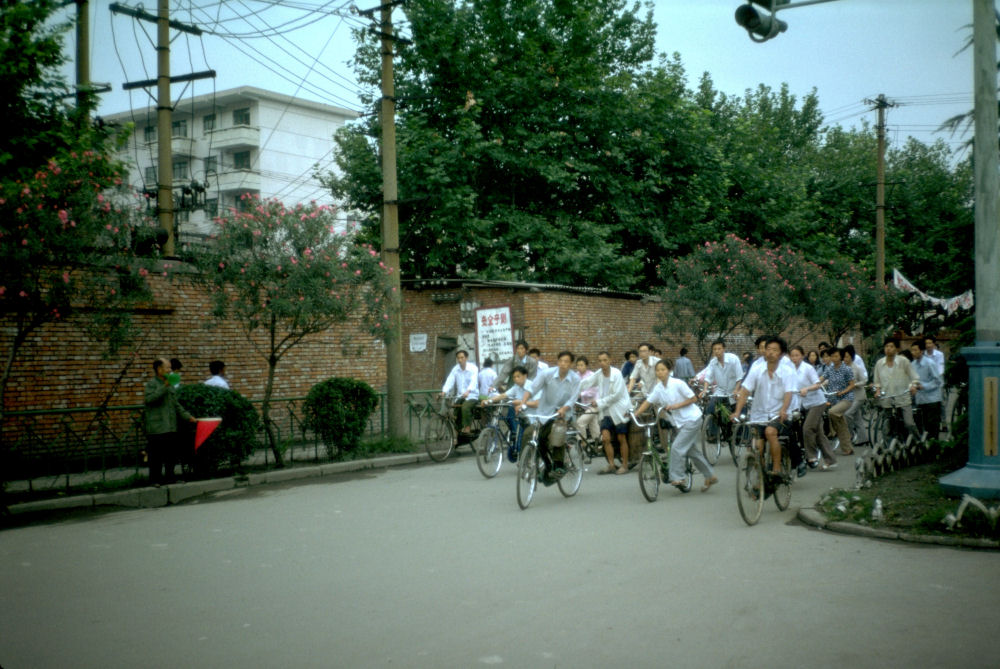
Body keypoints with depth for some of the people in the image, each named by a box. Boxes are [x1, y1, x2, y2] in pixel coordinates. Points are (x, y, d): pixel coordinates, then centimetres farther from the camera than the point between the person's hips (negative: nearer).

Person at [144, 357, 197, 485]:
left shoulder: (171, 386, 17)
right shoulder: (152, 384, -7)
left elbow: (176, 405, 23)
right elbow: (149, 399, -25)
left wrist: (187, 417, 16)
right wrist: (164, 387, -28)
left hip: (171, 427, 8)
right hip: (157, 428, -8)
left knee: (171, 455, 12)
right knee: (156, 456, -2)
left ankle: (170, 477, 23)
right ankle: (155, 480, 5)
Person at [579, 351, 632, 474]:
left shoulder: (616, 374, -14)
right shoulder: (598, 374, 1)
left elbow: (616, 395, -17)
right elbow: (585, 384, -1)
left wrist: (599, 402, -15)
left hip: (619, 410, -4)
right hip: (606, 411, 4)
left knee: (621, 439, 3)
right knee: (606, 438, -4)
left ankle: (625, 465, 14)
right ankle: (611, 465, 6)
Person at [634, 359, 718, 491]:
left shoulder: (678, 384, -16)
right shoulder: (658, 388, 1)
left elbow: (693, 398, -13)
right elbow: (647, 402, 2)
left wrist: (676, 405, -19)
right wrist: (635, 414, -8)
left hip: (691, 419, -7)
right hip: (680, 422, 7)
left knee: (676, 448, -14)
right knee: (691, 450, 12)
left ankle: (676, 478, -4)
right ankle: (710, 477, 24)